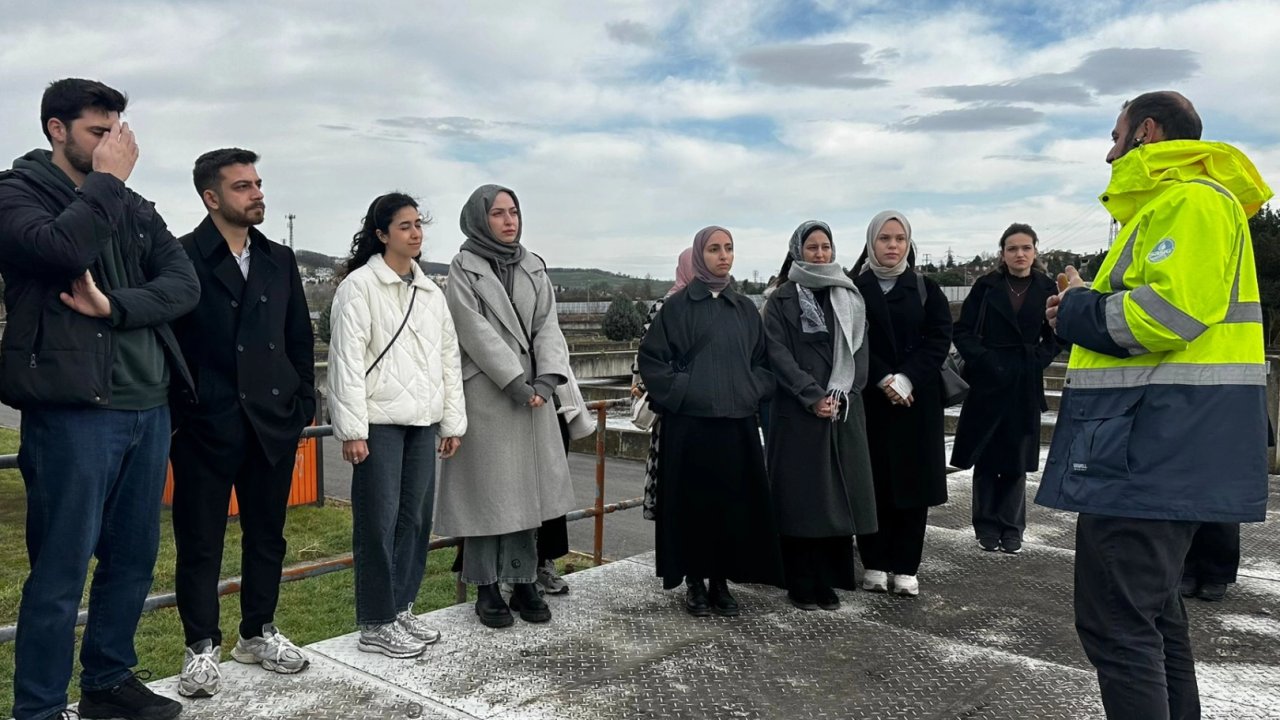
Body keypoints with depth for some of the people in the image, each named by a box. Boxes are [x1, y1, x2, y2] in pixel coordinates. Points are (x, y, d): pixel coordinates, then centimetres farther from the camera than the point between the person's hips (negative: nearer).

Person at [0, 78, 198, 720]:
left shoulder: (134, 208, 16)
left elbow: (184, 284, 3)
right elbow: (63, 249, -22)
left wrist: (114, 306, -14)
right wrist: (107, 180, -9)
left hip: (148, 408, 6)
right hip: (71, 410, -6)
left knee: (133, 560, 13)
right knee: (60, 572, 0)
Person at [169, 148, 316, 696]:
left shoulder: (280, 260, 10)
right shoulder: (181, 258, -5)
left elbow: (300, 338, 12)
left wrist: (303, 404, 7)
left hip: (272, 422, 5)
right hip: (205, 425, -4)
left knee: (267, 535, 14)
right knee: (200, 542, 7)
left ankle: (258, 633, 29)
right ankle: (202, 646, 21)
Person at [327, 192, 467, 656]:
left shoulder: (431, 292, 14)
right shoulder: (359, 286, -4)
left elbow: (448, 357, 16)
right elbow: (347, 358, -10)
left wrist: (452, 421, 12)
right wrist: (351, 429, -14)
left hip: (423, 421, 6)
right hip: (380, 421, -6)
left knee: (416, 518, 10)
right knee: (378, 522, 0)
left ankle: (401, 608, 25)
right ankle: (377, 625, 11)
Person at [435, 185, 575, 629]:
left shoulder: (534, 268, 13)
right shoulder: (464, 269, -1)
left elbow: (547, 326, 5)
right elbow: (477, 331, -11)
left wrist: (546, 378, -10)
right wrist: (516, 382, -16)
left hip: (533, 394, 5)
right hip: (486, 395, -4)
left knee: (528, 489, 6)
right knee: (488, 490, -1)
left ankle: (524, 583, 15)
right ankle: (487, 590, 9)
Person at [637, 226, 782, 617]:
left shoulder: (745, 309, 13)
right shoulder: (678, 306, 0)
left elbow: (762, 360, 19)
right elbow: (651, 357, -1)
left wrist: (753, 391, 4)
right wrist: (680, 392, -7)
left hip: (738, 423, 4)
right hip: (690, 424, -4)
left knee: (734, 504, 5)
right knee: (694, 503, 1)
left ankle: (722, 581, 18)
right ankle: (695, 583, 14)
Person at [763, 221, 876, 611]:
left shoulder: (850, 298, 14)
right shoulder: (782, 301, 2)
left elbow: (860, 349, 8)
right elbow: (778, 355, -6)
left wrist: (842, 396, -7)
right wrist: (814, 397, -15)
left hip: (845, 412, 4)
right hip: (798, 413, -3)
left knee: (837, 493, 3)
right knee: (802, 494, -3)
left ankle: (828, 581, 12)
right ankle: (801, 584, 6)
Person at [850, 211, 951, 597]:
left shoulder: (926, 289, 8)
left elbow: (939, 339, -2)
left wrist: (907, 379, -15)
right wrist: (883, 380, -16)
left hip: (917, 400, 1)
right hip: (868, 399, -1)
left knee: (913, 480, 1)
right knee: (873, 481, 1)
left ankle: (906, 567, 9)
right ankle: (874, 563, 11)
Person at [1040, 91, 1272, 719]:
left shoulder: (1191, 200, -9)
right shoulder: (1165, 206, 24)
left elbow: (1172, 309, -24)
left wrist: (1078, 310, -9)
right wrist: (1086, 308, 8)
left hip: (1156, 440, -11)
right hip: (1158, 439, 11)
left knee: (1114, 619, -10)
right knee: (1151, 609, 19)